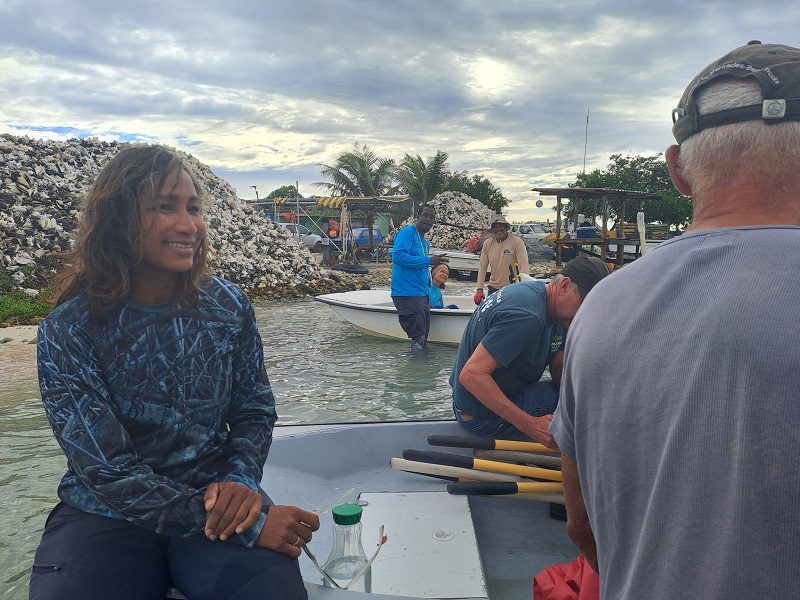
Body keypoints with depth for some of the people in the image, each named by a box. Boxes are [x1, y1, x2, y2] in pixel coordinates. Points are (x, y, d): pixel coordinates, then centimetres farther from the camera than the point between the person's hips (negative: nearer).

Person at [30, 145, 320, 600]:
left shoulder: (229, 305, -4)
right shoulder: (67, 332, -12)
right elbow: (111, 473, -16)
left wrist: (242, 479, -16)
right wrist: (248, 526, -23)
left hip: (217, 499, 1)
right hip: (106, 515, 0)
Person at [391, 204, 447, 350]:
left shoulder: (425, 242, 20)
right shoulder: (407, 232, -8)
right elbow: (398, 256, -25)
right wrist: (428, 261, -22)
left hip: (421, 295, 10)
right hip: (407, 294, -10)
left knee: (423, 340, 14)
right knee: (417, 340, -9)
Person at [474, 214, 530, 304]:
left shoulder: (517, 242, -10)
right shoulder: (487, 244, 2)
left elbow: (524, 267, -15)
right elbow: (482, 267, 4)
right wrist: (479, 289, -2)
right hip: (494, 288, 4)